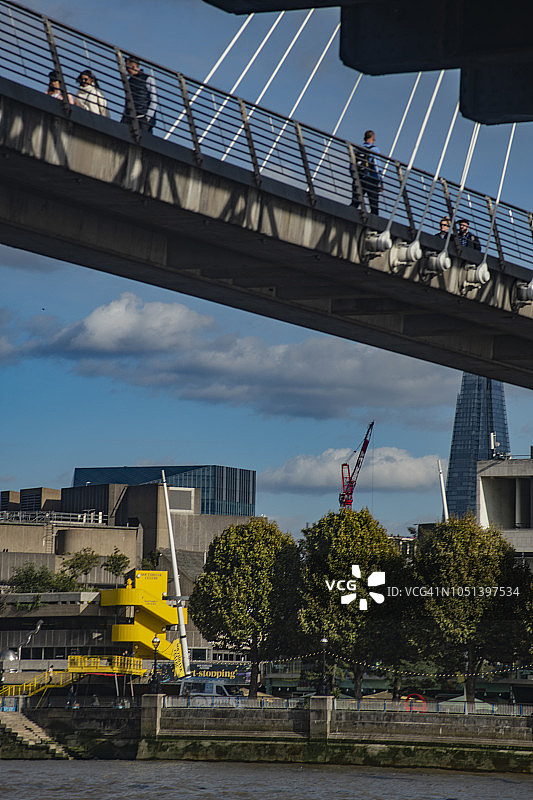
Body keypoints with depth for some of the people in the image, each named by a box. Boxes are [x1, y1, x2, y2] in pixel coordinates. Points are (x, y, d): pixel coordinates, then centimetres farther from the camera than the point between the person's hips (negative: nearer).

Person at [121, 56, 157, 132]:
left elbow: (154, 101, -1)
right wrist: (124, 117, 12)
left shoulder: (148, 79, 4)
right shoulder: (129, 81, 22)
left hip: (142, 117, -4)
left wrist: (147, 117, -10)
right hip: (128, 117, 5)